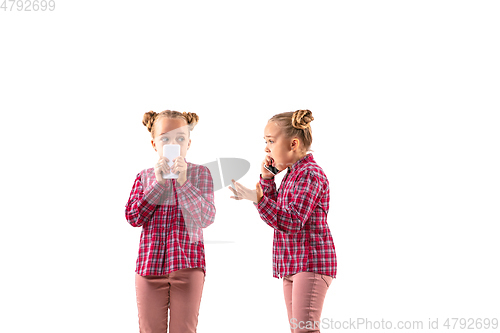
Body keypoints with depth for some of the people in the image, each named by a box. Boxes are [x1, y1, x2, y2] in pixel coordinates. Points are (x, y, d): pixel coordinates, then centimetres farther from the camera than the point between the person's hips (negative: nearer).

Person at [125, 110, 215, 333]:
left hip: (188, 264, -2)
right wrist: (159, 183, -9)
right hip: (150, 264, 2)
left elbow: (206, 219, -8)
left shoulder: (200, 173, 4)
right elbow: (133, 217, -3)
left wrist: (182, 181, -16)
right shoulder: (145, 177, 10)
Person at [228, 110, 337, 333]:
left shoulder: (310, 174, -15)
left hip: (312, 263, -10)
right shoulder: (292, 174, 16)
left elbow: (291, 222, -23)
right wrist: (266, 178, 10)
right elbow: (275, 210, 22)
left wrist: (258, 198, -30)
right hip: (293, 264, 10)